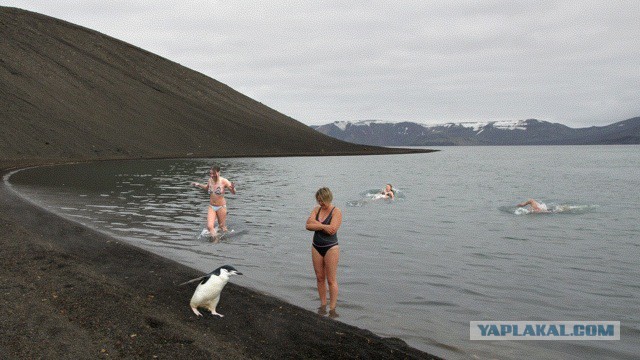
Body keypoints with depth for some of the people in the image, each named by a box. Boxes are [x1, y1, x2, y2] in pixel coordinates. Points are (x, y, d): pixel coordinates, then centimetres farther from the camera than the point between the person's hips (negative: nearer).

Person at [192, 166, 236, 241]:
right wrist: (199, 185, 9)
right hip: (211, 207, 4)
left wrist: (232, 188, -36)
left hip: (221, 207, -4)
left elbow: (233, 193, -14)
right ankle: (215, 239, 12)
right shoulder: (210, 180, -1)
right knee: (209, 227, -11)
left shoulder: (223, 181, -16)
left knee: (222, 227, 11)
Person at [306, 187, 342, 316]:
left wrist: (316, 223, -15)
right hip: (316, 247, 6)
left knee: (331, 280, -1)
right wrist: (323, 226, -19)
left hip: (331, 248, -5)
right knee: (320, 278, 11)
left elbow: (332, 230, -24)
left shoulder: (336, 212, -10)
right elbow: (308, 225, -8)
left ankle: (332, 309, 4)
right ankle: (323, 305, 23)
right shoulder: (316, 209, 5)